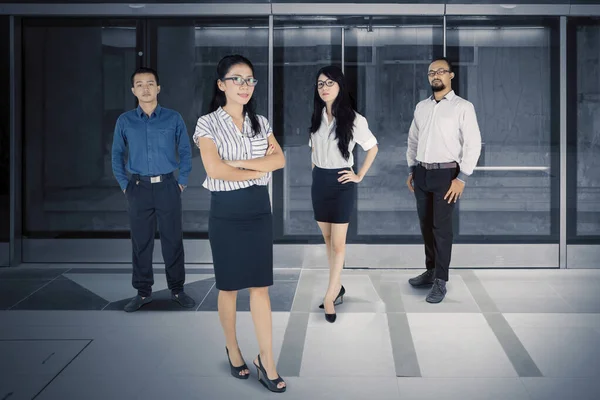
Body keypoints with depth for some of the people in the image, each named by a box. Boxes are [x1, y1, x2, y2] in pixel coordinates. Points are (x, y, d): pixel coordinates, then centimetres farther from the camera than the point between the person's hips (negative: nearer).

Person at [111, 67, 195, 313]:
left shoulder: (173, 119, 0)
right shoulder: (125, 121, 4)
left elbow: (185, 151, 7)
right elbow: (117, 154, 12)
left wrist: (182, 181, 1)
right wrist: (124, 184, 5)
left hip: (167, 186, -1)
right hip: (138, 188, 1)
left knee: (172, 240, 3)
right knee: (141, 242, 6)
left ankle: (177, 290, 15)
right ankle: (143, 292, 17)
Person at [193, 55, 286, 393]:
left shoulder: (260, 122, 8)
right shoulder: (208, 124, -6)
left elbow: (279, 159, -4)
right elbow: (215, 169, -18)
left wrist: (240, 163, -16)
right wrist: (259, 169, -10)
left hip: (259, 209, 3)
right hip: (226, 212, -3)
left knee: (260, 286, 3)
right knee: (229, 286, 9)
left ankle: (267, 361, 6)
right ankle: (233, 349, 28)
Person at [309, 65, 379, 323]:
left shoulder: (353, 119, -10)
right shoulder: (316, 117, 5)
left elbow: (372, 148, 0)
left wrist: (360, 176, -2)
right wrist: (315, 169, 11)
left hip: (342, 183, -5)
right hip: (319, 182, 5)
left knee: (338, 242, -5)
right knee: (327, 239, 11)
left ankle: (330, 296, -2)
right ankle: (337, 287, 22)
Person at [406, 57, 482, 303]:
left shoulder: (463, 107, -6)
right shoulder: (421, 107, 11)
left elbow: (473, 144, -11)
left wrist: (462, 178, -15)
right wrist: (411, 170, 13)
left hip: (446, 173, -5)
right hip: (421, 173, 6)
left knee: (442, 227, -5)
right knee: (425, 225, 13)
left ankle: (440, 282, 1)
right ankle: (431, 271, 26)